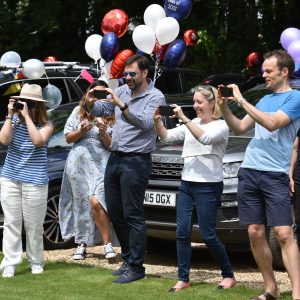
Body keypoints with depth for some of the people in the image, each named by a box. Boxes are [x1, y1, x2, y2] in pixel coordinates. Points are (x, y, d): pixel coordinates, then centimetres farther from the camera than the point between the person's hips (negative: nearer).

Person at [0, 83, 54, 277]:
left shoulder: (46, 126, -3)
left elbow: (38, 141, -23)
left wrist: (27, 116, -21)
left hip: (35, 182, -2)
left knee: (34, 226, 4)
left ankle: (36, 262, 19)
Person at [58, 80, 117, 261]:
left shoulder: (110, 117, 5)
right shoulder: (79, 112, 11)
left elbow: (111, 145, 4)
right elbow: (68, 137, 9)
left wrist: (104, 134, -15)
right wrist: (81, 131, -10)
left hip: (100, 164, -3)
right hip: (78, 162, 3)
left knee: (96, 202, -18)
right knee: (81, 204, 4)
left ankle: (108, 244, -13)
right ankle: (82, 244, 13)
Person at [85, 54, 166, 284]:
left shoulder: (155, 97, -8)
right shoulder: (122, 91, 11)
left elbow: (145, 122, -23)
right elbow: (101, 110, 13)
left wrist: (121, 105, -32)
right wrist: (92, 103, -9)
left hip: (136, 161, -7)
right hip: (115, 159, 7)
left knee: (133, 215, -6)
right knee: (115, 212, 11)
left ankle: (135, 267, -2)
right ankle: (128, 258, 23)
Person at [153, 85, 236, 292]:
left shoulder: (221, 126, -5)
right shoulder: (191, 124, 14)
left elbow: (205, 138, -25)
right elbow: (167, 137, 9)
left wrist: (183, 118, -27)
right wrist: (157, 120, -9)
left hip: (208, 186, -7)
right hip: (187, 184, 7)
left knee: (207, 235, -5)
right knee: (182, 233, 1)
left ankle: (229, 276, 11)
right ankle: (183, 279, 6)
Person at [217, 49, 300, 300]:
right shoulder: (265, 100, 19)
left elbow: (272, 124, -18)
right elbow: (239, 129, 22)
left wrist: (241, 101, -15)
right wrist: (225, 108, 6)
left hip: (275, 175, -7)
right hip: (249, 173, 7)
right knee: (255, 233, 3)